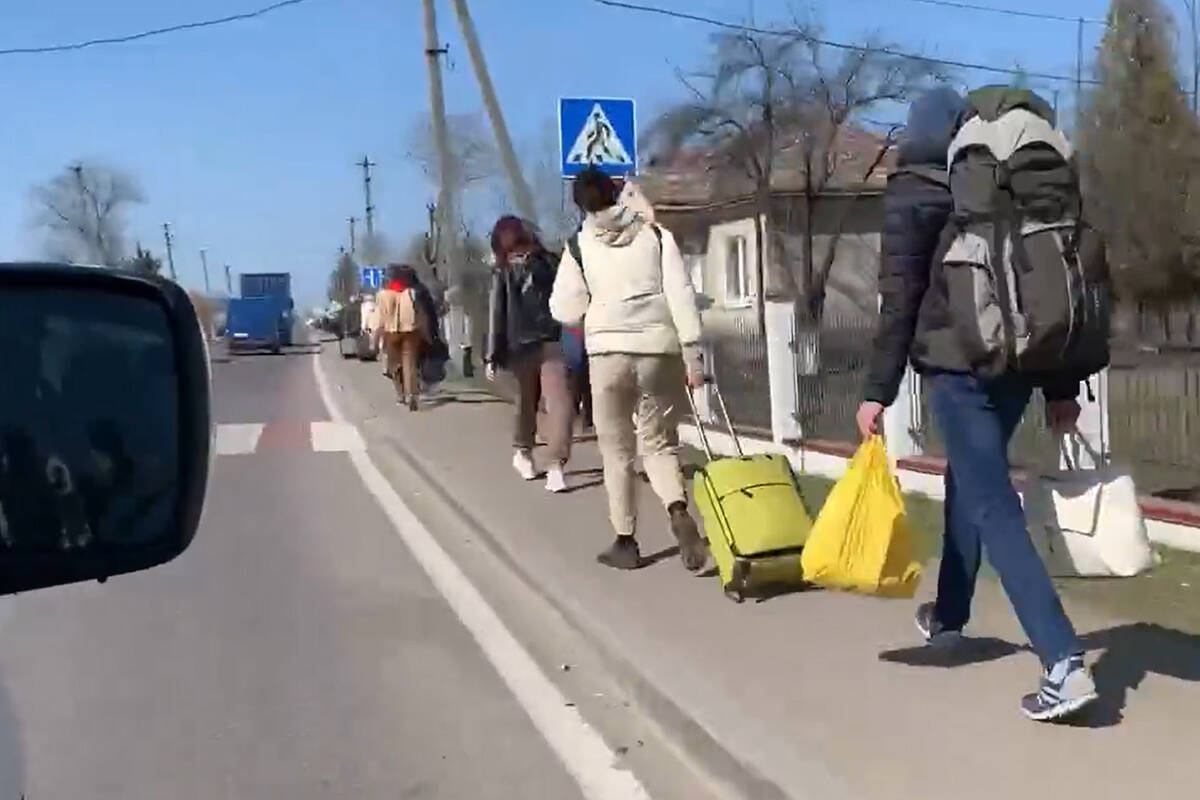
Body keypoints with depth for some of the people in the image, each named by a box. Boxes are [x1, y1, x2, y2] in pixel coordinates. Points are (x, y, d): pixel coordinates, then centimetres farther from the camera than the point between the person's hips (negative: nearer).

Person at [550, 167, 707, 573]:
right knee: (660, 442, 12)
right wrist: (692, 354, -2)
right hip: (659, 350, 1)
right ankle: (679, 511, -14)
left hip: (609, 353, -1)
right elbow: (681, 296, -2)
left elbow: (565, 311, 2)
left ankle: (626, 541, 15)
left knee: (617, 451, 11)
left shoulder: (580, 246, 2)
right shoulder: (656, 235, 5)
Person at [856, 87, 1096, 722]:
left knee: (995, 510, -7)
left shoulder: (911, 196, -2)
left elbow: (900, 301, -9)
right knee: (967, 481, 24)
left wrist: (878, 392, -6)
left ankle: (1065, 664, -16)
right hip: (1020, 361, 6)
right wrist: (1062, 387, 14)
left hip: (957, 365, -6)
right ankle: (948, 615, 38)